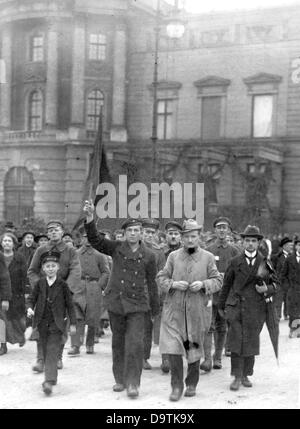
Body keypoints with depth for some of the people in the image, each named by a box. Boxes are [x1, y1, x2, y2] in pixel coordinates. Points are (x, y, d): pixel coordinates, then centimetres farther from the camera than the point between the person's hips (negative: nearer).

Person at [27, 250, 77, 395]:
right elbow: (32, 299, 10)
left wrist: (73, 323, -2)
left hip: (57, 324, -3)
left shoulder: (62, 285, -5)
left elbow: (70, 305, -1)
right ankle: (52, 377, 28)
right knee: (46, 352, 12)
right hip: (42, 323, 4)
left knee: (52, 351, -13)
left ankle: (49, 381, -19)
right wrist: (30, 309, -12)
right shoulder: (40, 284, 2)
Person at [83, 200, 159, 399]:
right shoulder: (116, 248, 0)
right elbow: (95, 239, -11)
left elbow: (152, 283, 5)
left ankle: (133, 383, -2)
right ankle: (120, 379, 27)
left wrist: (156, 309, 7)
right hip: (115, 302, 2)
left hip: (137, 304, -2)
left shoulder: (149, 255, -1)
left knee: (135, 343, -10)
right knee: (118, 343, 13)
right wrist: (90, 218, -27)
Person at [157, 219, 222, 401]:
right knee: (172, 347, -10)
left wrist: (203, 284, -15)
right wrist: (173, 284, -12)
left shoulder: (208, 258, 3)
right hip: (174, 310, 0)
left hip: (198, 310, 0)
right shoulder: (173, 256, 6)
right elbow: (161, 277, 8)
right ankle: (177, 386, 4)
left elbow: (218, 281, 3)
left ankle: (192, 384, 29)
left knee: (194, 348, 10)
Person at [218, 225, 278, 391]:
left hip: (256, 309, 1)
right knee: (236, 341, -6)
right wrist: (221, 306, 14)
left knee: (251, 342, 7)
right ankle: (237, 377, 0)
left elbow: (275, 283, 13)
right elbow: (226, 285, 11)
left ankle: (246, 375, 21)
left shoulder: (265, 262, 6)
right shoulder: (235, 262, 4)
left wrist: (267, 289, -9)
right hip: (236, 307, -1)